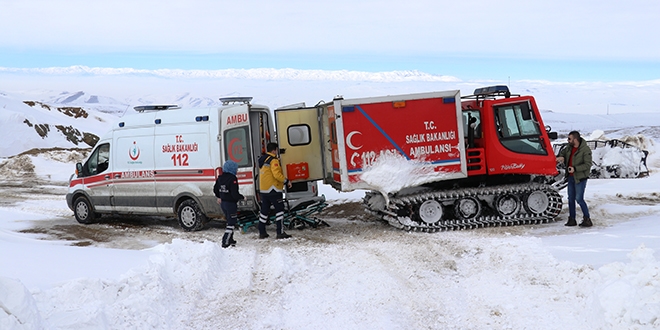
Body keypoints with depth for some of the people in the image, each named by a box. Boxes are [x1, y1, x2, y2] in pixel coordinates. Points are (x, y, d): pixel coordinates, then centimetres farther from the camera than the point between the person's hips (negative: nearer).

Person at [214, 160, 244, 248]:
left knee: (230, 221, 22)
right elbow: (235, 194, -22)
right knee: (231, 223, 0)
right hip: (230, 203, -8)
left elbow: (215, 189, 15)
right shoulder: (232, 178, -19)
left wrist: (219, 197, 31)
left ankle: (230, 240, 27)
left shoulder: (220, 178, 5)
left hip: (223, 203, 8)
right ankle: (225, 242, -5)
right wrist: (242, 197, -5)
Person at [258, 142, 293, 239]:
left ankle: (262, 232, 17)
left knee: (264, 210, 13)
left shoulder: (262, 160, 14)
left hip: (263, 190, 8)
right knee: (279, 209, -2)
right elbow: (277, 174, -22)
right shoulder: (273, 160, -14)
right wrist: (286, 181, -12)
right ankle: (280, 233, -5)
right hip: (273, 190, -8)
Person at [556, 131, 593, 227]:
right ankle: (572, 219, 19)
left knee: (579, 198, -12)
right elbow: (562, 152, 25)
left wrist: (575, 169, -27)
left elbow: (587, 165, -20)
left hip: (580, 178, -8)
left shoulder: (585, 150, -17)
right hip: (571, 177, 8)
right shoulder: (569, 147, 6)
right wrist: (560, 157, 2)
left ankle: (587, 219, -4)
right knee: (571, 198, 11)